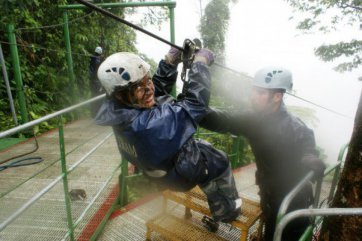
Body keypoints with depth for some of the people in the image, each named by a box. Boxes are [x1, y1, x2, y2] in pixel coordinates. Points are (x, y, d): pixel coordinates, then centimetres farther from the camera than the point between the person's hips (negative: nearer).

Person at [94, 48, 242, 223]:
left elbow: (159, 86, -5)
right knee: (219, 162, 16)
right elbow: (195, 102, -37)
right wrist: (200, 62, -25)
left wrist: (170, 61, -16)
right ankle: (228, 213, 37)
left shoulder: (119, 111, -19)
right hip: (180, 175, -7)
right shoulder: (150, 125, -45)